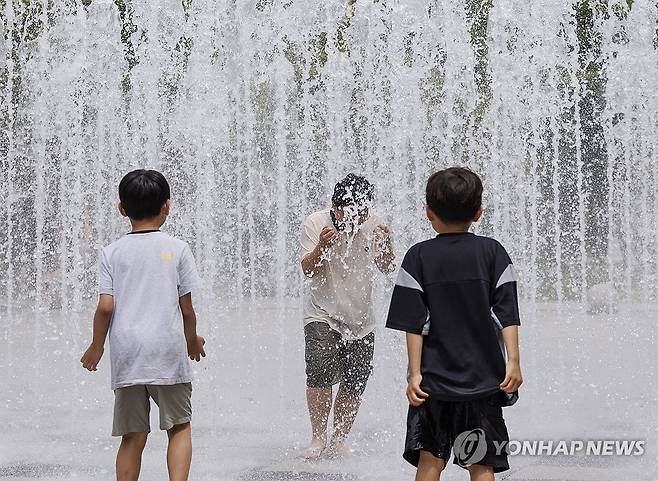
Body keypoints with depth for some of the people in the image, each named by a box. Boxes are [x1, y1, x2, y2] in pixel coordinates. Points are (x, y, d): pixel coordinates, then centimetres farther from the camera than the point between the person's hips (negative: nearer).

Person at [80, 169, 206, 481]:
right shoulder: (177, 249, 2)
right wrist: (192, 340, 22)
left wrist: (96, 347, 13)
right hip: (168, 352, -2)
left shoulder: (112, 253, 4)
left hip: (126, 355, 2)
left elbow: (105, 307, -2)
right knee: (179, 427, 9)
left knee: (132, 437, 8)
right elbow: (186, 308, 4)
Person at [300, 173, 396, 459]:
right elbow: (308, 271, -17)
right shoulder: (315, 224, -11)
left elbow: (387, 269, -8)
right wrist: (321, 248, -36)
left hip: (360, 318, 3)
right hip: (322, 314, -3)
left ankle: (338, 441, 17)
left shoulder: (373, 226, -4)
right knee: (321, 371, -20)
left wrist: (385, 244, -28)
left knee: (355, 382, 3)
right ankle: (318, 438, -10)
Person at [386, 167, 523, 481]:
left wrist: (415, 372, -4)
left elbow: (414, 322, -5)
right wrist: (513, 362, -3)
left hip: (435, 378, -1)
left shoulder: (419, 257, -2)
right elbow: (507, 315, -4)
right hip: (483, 378, 1)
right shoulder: (493, 252, 1)